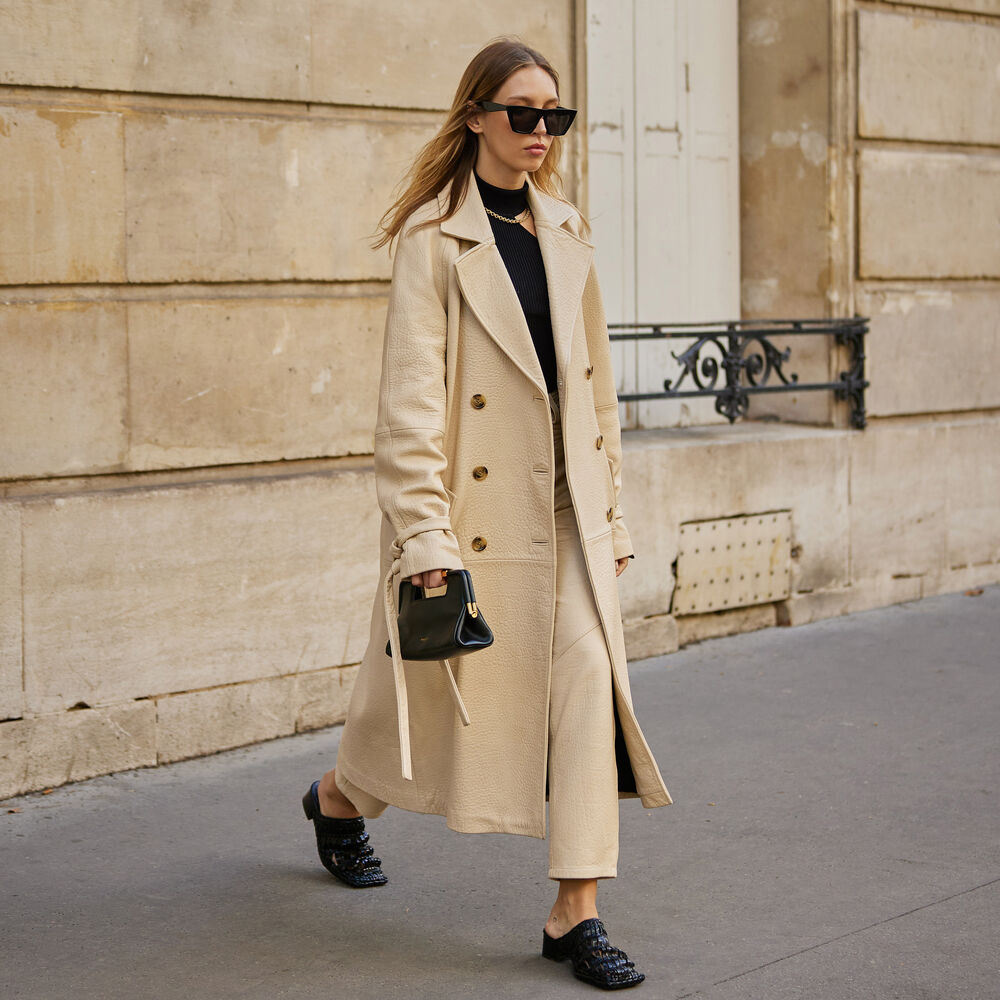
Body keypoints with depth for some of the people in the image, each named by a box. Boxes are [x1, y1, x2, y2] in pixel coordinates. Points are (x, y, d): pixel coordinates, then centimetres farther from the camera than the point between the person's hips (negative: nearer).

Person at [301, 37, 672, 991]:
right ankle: (338, 796, 44)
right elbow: (409, 398, -14)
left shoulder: (564, 233, 9)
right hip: (473, 506, -4)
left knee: (589, 674, -12)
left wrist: (610, 511, 13)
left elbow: (594, 383, 14)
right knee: (435, 691, 11)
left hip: (563, 506, 5)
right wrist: (424, 535, -19)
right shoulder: (433, 239, -9)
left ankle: (576, 913, -7)